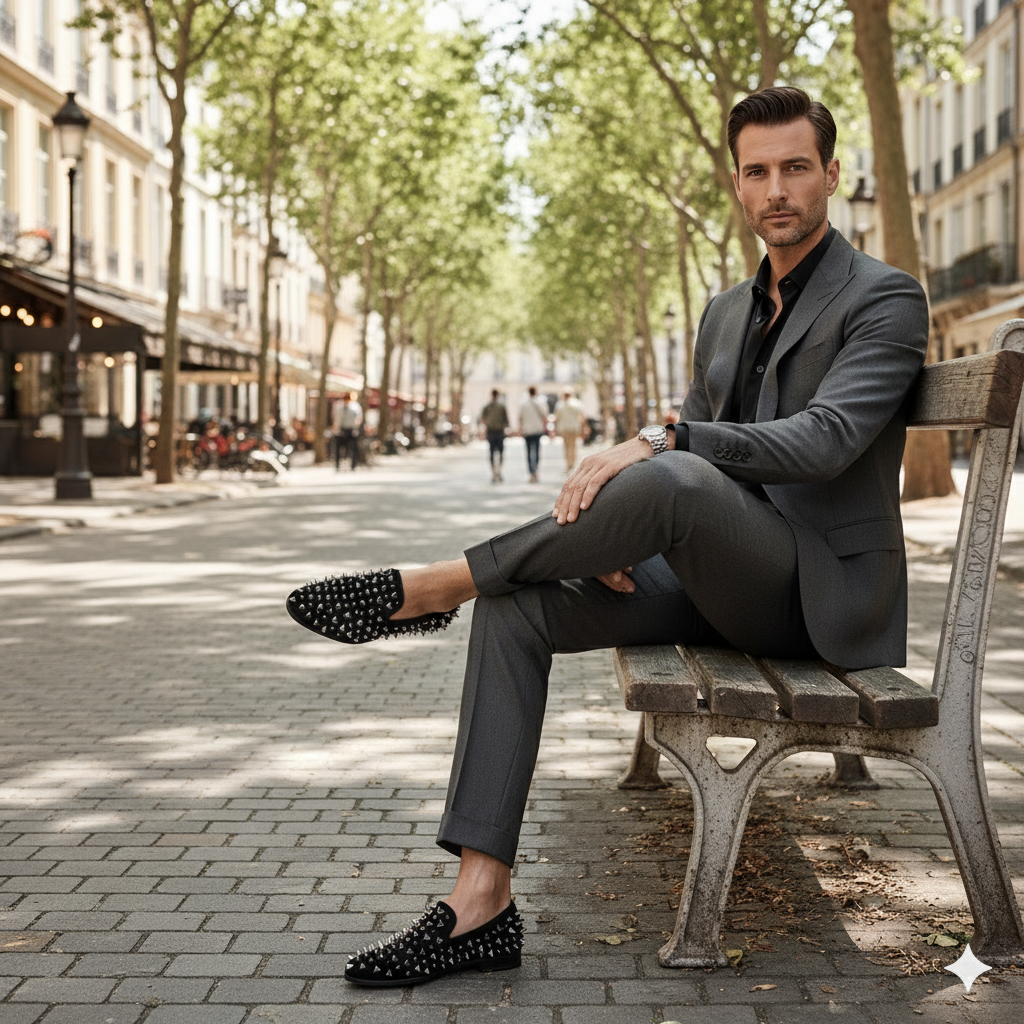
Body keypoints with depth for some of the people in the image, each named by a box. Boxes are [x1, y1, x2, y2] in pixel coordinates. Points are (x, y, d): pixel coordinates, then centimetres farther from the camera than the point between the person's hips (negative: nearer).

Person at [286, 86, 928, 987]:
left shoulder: (885, 298, -6)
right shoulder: (728, 311, 18)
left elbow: (823, 441, -21)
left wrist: (656, 441, -29)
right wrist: (614, 533, -4)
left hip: (827, 594, -7)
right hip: (722, 580, 7)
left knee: (672, 480, -36)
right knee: (515, 609, -14)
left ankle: (434, 587, -17)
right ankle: (481, 902, -20)